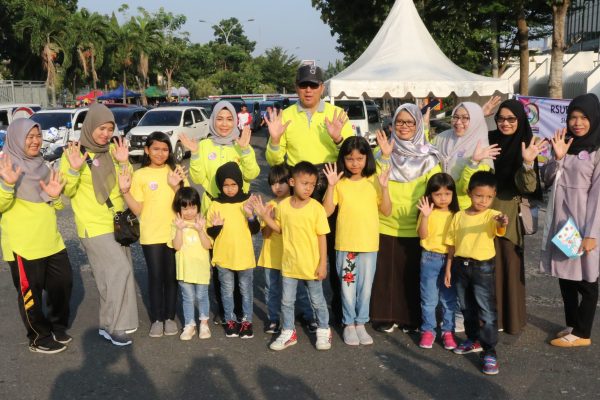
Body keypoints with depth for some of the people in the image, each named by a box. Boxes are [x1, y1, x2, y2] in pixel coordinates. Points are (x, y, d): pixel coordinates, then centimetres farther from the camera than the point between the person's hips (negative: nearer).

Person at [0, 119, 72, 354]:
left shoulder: (41, 166, 13)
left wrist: (54, 195, -3)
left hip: (52, 241, 7)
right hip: (23, 245, -7)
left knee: (63, 284, 14)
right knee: (30, 293, 5)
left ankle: (57, 327, 33)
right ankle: (39, 339, 20)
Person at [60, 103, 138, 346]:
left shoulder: (113, 150, 7)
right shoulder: (74, 152, -8)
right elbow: (66, 191, -9)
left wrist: (123, 163, -8)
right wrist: (74, 169, -26)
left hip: (118, 224, 6)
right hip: (94, 226, -6)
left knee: (112, 276, 9)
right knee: (120, 271, -12)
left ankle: (109, 324, 21)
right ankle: (117, 327, -2)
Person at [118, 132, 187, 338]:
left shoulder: (175, 172, 4)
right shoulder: (140, 175, -1)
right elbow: (137, 209, -3)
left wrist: (176, 186, -16)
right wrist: (125, 191, -16)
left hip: (174, 233, 1)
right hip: (151, 235, -1)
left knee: (171, 276, 7)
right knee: (155, 276, 3)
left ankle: (170, 317, 19)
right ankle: (156, 319, 15)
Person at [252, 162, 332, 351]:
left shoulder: (316, 207, -13)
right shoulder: (283, 205, -4)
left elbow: (322, 237, -9)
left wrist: (323, 263, -10)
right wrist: (265, 216, -4)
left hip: (311, 265, -3)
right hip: (289, 264, 3)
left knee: (317, 300, 12)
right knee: (287, 301, 13)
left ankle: (324, 332, 30)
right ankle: (288, 333, 30)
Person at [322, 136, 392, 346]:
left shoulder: (374, 182, 0)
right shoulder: (340, 182, -2)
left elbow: (386, 211, -2)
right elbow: (327, 211, -8)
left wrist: (384, 187, -15)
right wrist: (331, 185, -17)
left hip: (369, 243, 1)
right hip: (345, 243, -1)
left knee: (365, 286, 9)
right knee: (348, 284, 7)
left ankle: (361, 323, 24)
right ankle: (349, 324, 21)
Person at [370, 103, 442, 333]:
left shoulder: (429, 157, 3)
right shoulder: (384, 152, 4)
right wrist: (384, 157, -18)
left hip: (416, 228, 0)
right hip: (386, 226, 0)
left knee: (413, 274, 7)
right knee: (386, 273, 5)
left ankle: (411, 318, 21)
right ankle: (385, 317, 17)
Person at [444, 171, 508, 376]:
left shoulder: (492, 216, -8)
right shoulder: (459, 216, 3)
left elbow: (499, 230, -31)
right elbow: (452, 244, 9)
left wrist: (502, 224, -54)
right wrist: (448, 268, 7)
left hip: (483, 267, -4)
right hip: (460, 266, 4)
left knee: (487, 311, -6)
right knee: (466, 308, 18)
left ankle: (490, 353, 0)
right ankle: (473, 340, 37)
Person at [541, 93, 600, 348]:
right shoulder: (566, 143, 10)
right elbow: (548, 181, 6)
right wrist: (557, 157, -11)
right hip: (560, 221, 7)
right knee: (565, 276, 13)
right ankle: (572, 325, 26)